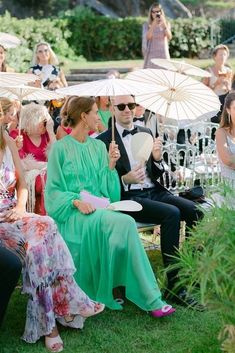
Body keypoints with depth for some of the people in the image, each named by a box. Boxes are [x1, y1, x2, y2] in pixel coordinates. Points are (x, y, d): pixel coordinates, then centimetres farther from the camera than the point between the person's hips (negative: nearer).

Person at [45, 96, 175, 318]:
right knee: (124, 223, -31)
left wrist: (110, 166, 0)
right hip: (71, 214, -5)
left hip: (99, 210, 5)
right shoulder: (61, 148, 1)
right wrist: (76, 201, -17)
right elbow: (53, 190, -2)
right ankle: (150, 298, -27)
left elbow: (105, 188, 15)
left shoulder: (98, 146, 17)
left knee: (124, 224, -30)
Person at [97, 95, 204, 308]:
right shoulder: (104, 141, -1)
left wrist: (157, 159, -3)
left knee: (194, 210, -19)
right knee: (171, 213, -29)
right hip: (128, 198, -6)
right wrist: (125, 179, -21)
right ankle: (174, 285, -23)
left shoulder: (146, 133, 16)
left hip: (154, 191, 6)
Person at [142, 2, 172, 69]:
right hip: (151, 55, -1)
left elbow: (169, 37, -10)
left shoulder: (166, 24, 4)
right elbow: (148, 37, -15)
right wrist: (154, 24, -21)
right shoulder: (146, 25, 1)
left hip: (163, 54, 1)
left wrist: (164, 24, -19)